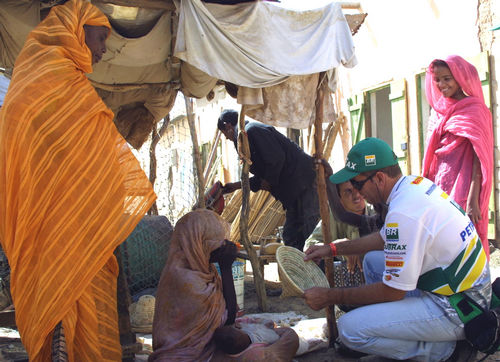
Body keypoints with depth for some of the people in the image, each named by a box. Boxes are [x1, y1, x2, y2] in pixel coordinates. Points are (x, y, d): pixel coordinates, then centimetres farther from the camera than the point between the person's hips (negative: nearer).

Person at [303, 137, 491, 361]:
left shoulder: (404, 213, -26)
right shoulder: (416, 183, 3)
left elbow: (393, 291, -18)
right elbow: (385, 238, 21)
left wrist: (331, 297, -8)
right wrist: (333, 248, 20)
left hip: (457, 309, -10)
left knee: (350, 329, -16)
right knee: (373, 259, 22)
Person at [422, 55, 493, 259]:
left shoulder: (473, 110, -6)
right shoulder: (439, 111, 14)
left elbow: (479, 158, -14)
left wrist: (473, 200, -22)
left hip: (462, 188, -6)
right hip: (440, 187, 6)